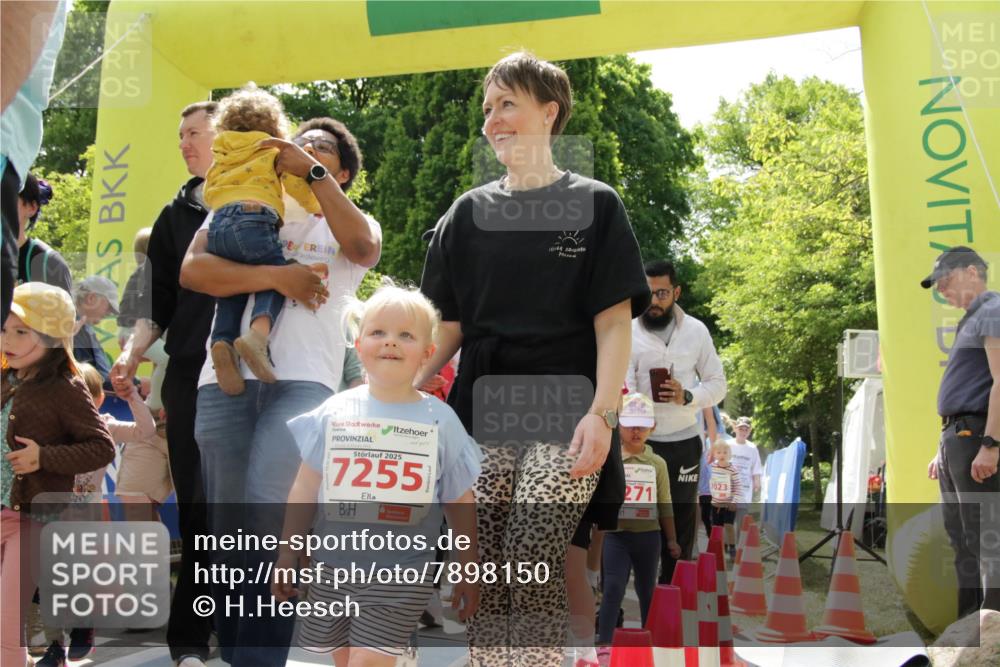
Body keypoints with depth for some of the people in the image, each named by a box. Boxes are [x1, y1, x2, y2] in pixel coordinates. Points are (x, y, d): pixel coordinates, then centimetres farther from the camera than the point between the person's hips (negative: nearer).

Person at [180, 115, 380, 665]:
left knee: (268, 511, -20)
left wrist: (311, 173, -5)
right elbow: (192, 270, 3)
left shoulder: (347, 225, 18)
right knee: (226, 524, 1)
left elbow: (364, 247, -8)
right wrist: (275, 276, -8)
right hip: (225, 378, 2)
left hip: (303, 380, -2)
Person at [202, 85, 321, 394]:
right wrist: (318, 207, 29)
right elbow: (296, 183, 12)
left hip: (217, 224, 5)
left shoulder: (220, 159, 32)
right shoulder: (273, 151, 20)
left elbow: (208, 194, 30)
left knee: (229, 293, 12)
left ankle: (222, 342, -19)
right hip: (254, 219, -5)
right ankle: (258, 331, -35)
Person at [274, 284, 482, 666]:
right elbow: (305, 490, 7)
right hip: (333, 565, 3)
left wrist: (469, 571, 7)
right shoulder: (335, 412, 1)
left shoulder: (440, 420, -2)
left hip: (401, 576, -2)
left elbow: (460, 503, 4)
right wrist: (287, 555, 8)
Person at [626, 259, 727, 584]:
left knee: (681, 521, 8)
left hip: (684, 441, 2)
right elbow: (623, 386, -15)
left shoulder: (697, 331, 2)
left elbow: (718, 384, 5)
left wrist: (688, 396, -16)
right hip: (641, 442, -2)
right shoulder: (628, 334, -4)